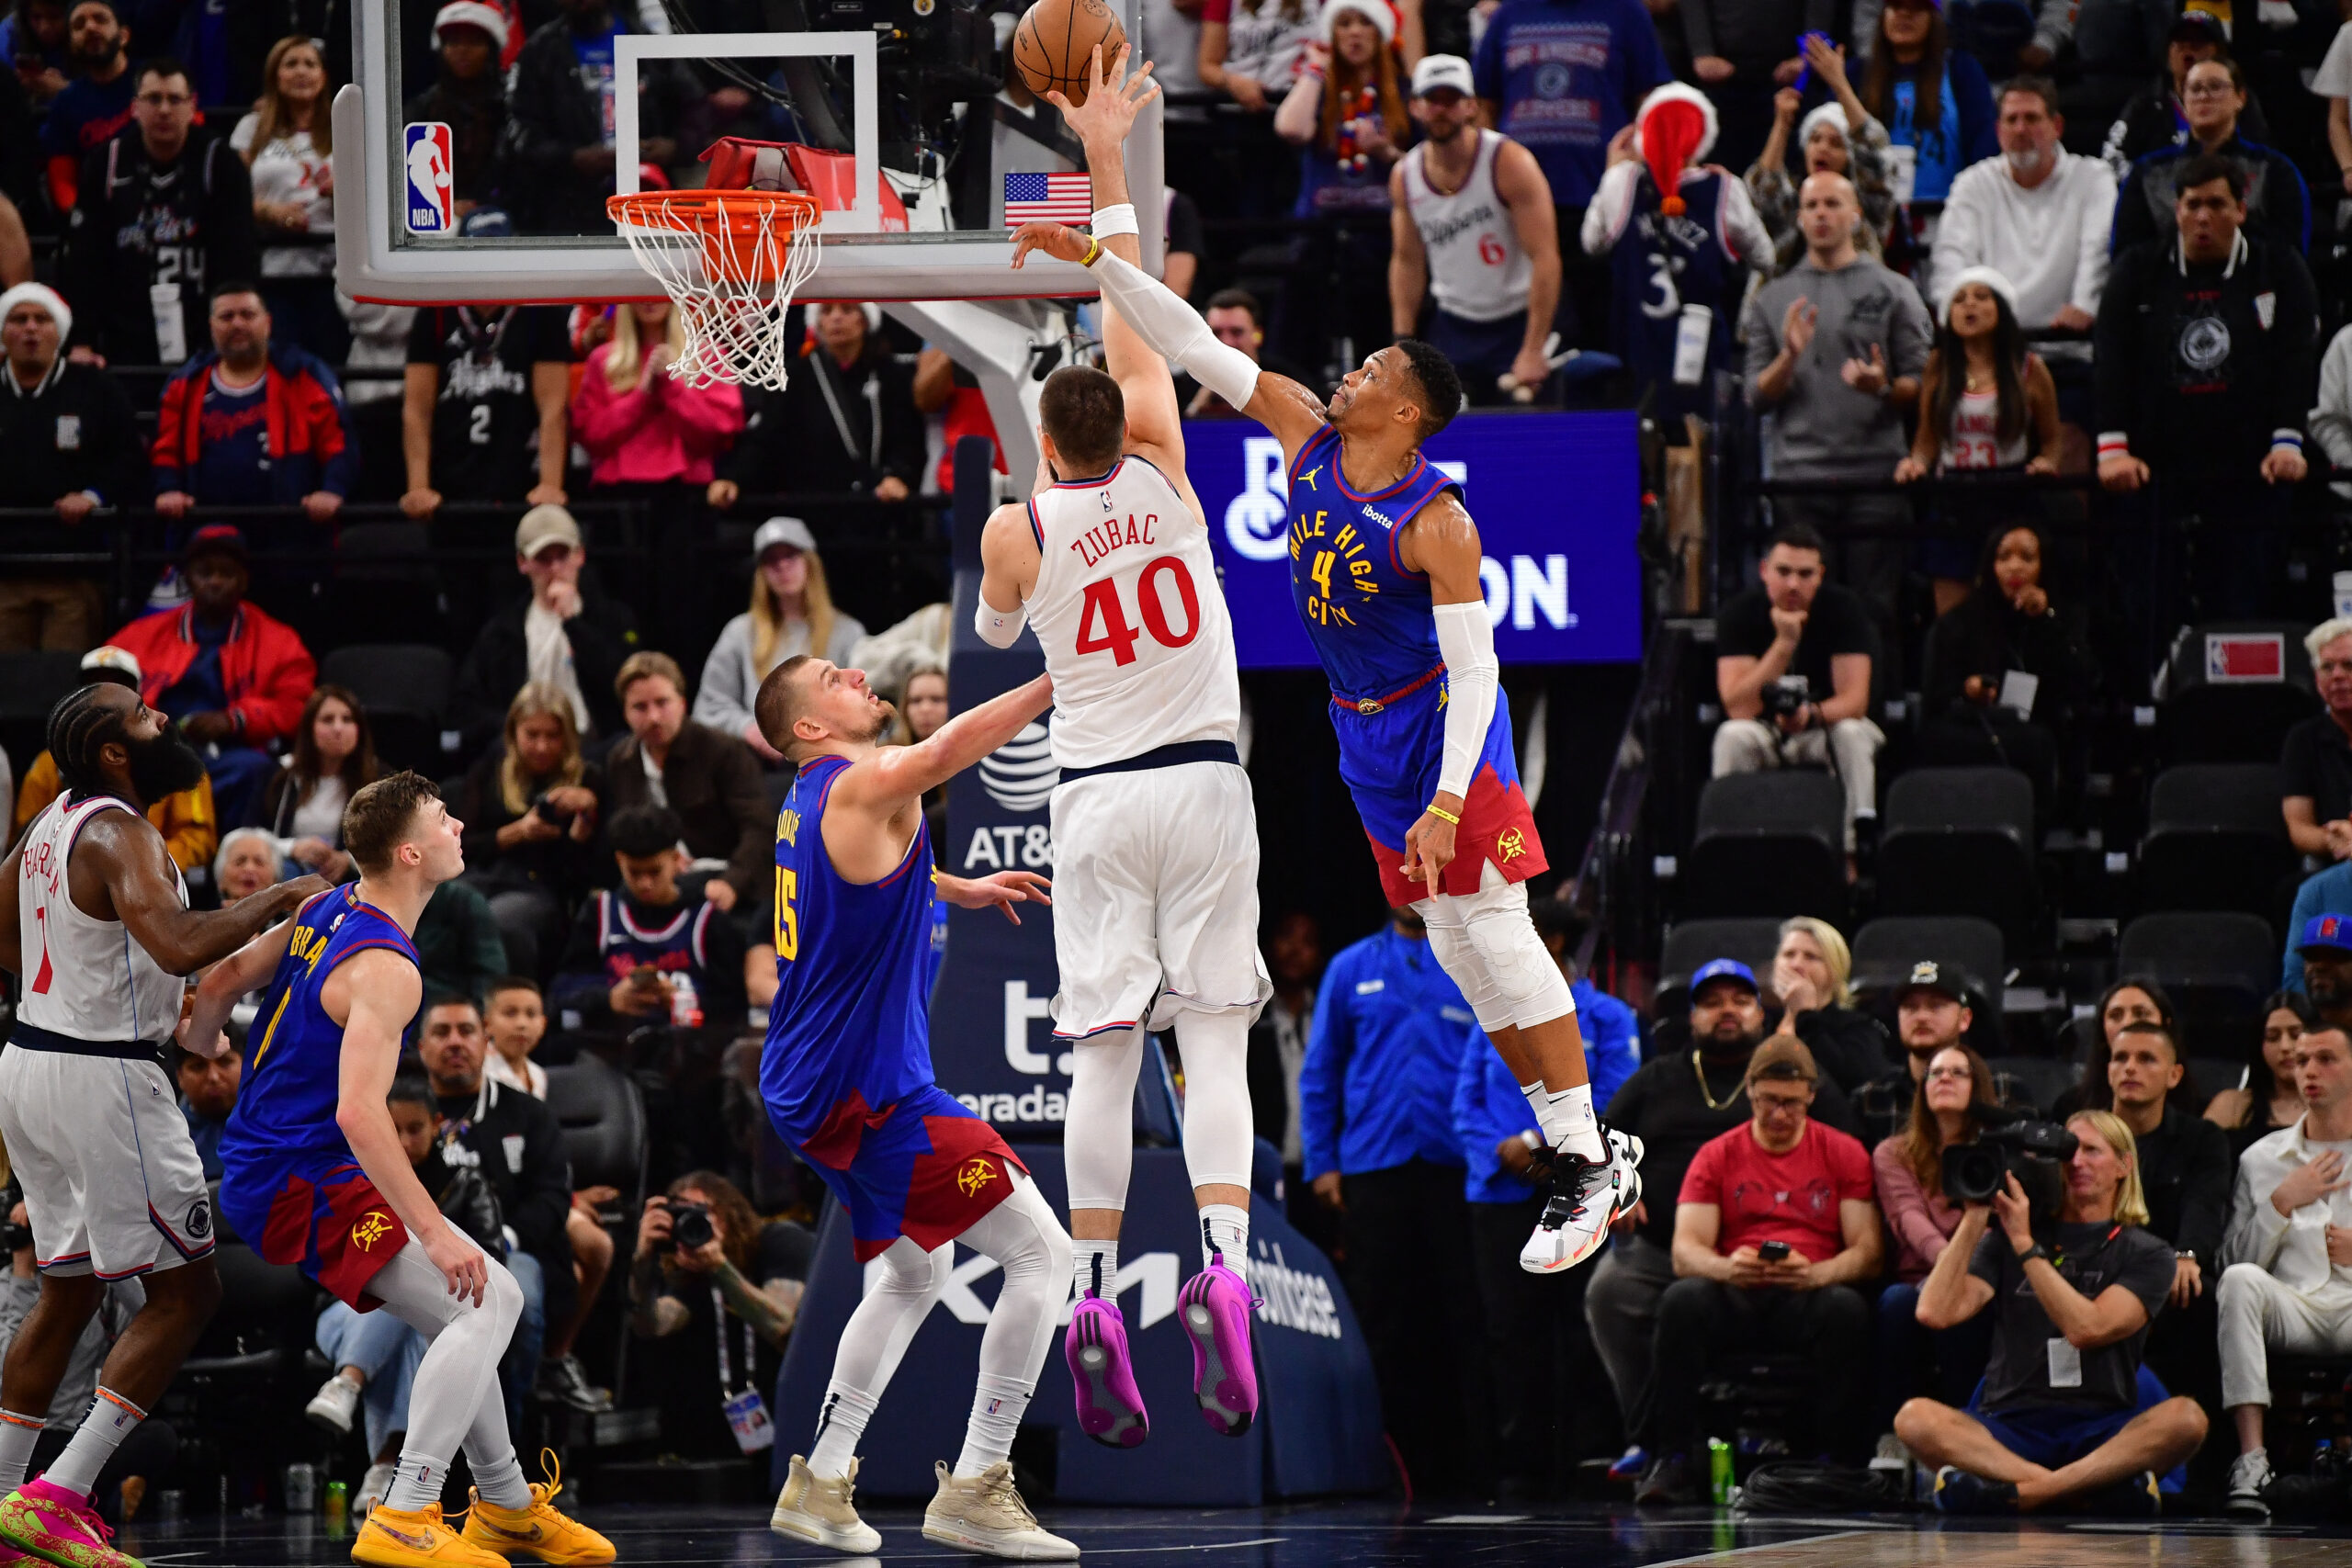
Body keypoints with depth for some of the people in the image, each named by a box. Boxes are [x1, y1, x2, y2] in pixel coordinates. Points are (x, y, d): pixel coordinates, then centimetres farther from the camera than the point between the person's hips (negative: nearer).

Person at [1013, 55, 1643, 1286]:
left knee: (1495, 931, -10)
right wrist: (1098, 260, -9)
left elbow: (1474, 666, -23)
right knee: (1453, 946, 9)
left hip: (1443, 732, -8)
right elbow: (1196, 347, -1)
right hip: (1367, 735, 8)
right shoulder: (1306, 438, -2)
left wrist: (1449, 800, -29)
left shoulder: (1436, 523, -21)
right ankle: (1572, 1149, 14)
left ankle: (1592, 1161, -8)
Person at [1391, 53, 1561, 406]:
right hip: (1454, 328, 4)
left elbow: (1545, 258, -19)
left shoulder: (1510, 163, -16)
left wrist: (1532, 352, -24)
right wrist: (1403, 343, 3)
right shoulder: (1404, 176, 0)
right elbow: (1407, 261, 13)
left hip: (1518, 323, -4)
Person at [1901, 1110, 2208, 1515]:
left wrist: (2025, 1245, -10)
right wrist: (1976, 1218, -1)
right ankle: (2097, 1489, -36)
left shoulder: (2146, 1254, 9)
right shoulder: (2006, 1240, 14)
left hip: (2102, 1433, -1)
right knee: (1916, 1418, -29)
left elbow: (2086, 1329, -10)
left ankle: (2016, 1491, -38)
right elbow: (1936, 1312, -1)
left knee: (2185, 1419, -32)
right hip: (2011, 1428, 1)